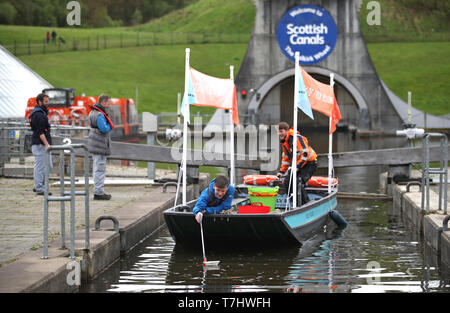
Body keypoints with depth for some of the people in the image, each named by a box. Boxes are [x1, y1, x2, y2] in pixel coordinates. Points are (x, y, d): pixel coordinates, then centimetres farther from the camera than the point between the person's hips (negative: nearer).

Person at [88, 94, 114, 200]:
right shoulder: (100, 115, -19)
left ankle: (98, 191, 20)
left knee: (97, 169, 14)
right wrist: (110, 125, -5)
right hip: (99, 146, -11)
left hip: (95, 145, 11)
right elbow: (104, 129, -24)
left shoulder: (93, 112, 14)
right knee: (100, 169, -7)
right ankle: (98, 193, -6)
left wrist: (108, 126, 4)